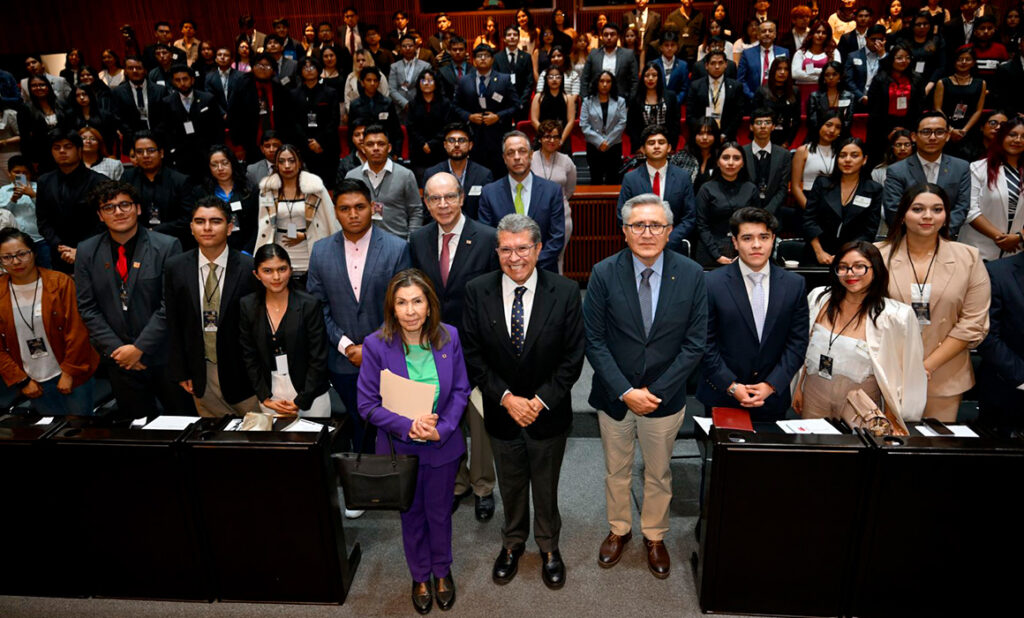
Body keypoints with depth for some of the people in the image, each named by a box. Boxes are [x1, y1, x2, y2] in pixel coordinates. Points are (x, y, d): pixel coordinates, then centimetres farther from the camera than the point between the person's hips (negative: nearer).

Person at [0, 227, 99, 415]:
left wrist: (69, 372, -11)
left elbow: (76, 331, -10)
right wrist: (21, 380, -1)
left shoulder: (61, 282, -10)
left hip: (71, 375, -2)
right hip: (33, 382, 2)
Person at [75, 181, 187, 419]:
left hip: (165, 356, -3)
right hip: (119, 360, 3)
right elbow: (87, 308, 3)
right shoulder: (87, 252, 4)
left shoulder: (167, 246, -8)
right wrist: (116, 350, -6)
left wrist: (139, 348, -13)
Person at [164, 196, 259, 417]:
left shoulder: (250, 268, -10)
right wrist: (179, 372, 2)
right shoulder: (175, 268, -1)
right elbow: (173, 324, 4)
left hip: (242, 372, -2)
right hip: (201, 374, 2)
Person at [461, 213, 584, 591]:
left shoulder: (565, 292, -15)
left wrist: (541, 401, -16)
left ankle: (549, 548, 45)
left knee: (546, 487, 19)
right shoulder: (477, 292, -11)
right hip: (501, 412, 1)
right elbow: (472, 355, -8)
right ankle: (513, 543, 48)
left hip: (549, 413, -1)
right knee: (510, 487, 22)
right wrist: (506, 398, -15)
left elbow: (573, 357, -11)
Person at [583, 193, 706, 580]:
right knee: (616, 471, 20)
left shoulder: (691, 275, -11)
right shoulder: (604, 273, -13)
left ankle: (654, 536, 44)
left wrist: (656, 391, -14)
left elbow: (694, 344, -9)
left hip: (665, 397, 0)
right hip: (614, 395, 0)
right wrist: (625, 392, -17)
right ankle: (618, 530, 44)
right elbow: (594, 341, -11)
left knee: (658, 474, 20)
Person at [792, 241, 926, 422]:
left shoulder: (895, 316, -14)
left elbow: (895, 373, -6)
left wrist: (889, 419, -3)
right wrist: (798, 388, 11)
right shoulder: (818, 298, -3)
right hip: (813, 397, 3)